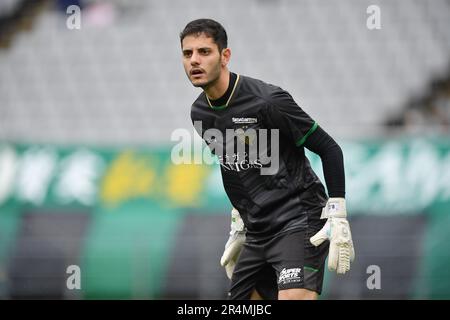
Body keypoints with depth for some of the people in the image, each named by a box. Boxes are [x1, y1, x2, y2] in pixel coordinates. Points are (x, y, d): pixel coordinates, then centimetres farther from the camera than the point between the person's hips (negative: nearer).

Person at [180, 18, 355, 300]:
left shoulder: (267, 101, -17)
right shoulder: (200, 113, 7)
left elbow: (330, 149, -11)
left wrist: (337, 218, -15)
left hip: (299, 223, -8)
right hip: (257, 232, 8)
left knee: (294, 298, -27)